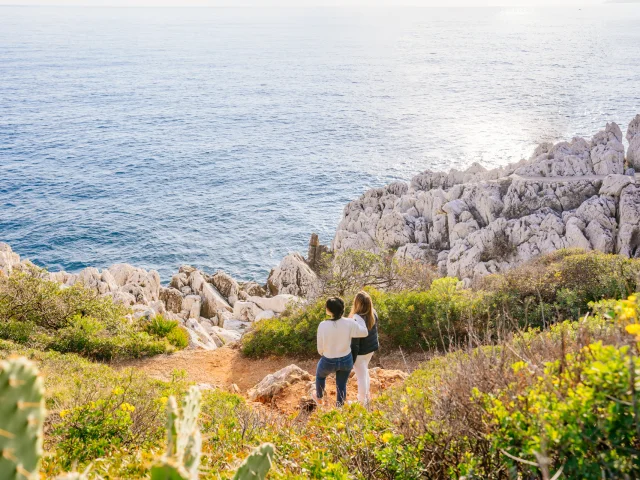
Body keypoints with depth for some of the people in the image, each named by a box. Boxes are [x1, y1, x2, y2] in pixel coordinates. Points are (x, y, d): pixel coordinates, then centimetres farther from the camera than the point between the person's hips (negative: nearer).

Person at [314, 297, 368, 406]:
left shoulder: (323, 325, -26)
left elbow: (320, 348, -13)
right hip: (346, 360, 1)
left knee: (320, 375, 33)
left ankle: (319, 398, 56)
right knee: (341, 385, 24)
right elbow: (364, 332, -6)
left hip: (328, 362, -1)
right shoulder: (349, 323, -23)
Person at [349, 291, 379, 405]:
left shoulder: (357, 318, -31)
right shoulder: (373, 313, -9)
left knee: (361, 376, 9)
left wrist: (352, 357, -13)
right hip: (371, 349, 8)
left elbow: (355, 340, -23)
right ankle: (366, 396, 45)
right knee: (365, 371, 28)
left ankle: (362, 402, 25)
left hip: (360, 351, -8)